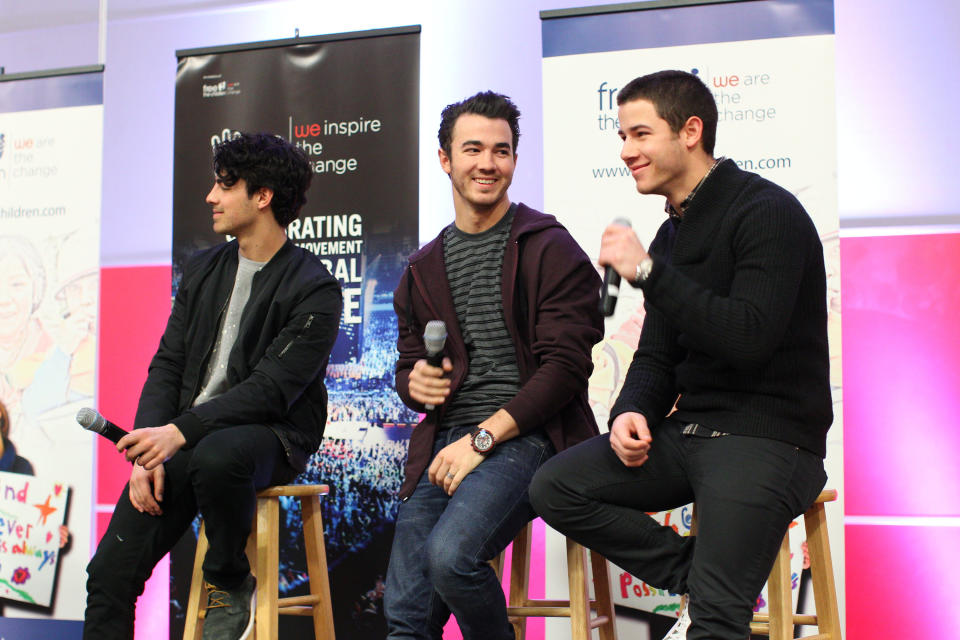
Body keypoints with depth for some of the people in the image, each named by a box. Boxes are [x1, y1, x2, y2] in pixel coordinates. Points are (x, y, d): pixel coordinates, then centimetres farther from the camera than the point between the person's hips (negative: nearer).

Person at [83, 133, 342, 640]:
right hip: (185, 441, 6)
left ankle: (230, 583, -13)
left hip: (269, 435, -5)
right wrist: (148, 452, -5)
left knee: (216, 456, -40)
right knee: (110, 571, -9)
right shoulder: (203, 270, 14)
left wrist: (180, 432, -26)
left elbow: (271, 388, -16)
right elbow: (167, 367, 11)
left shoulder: (314, 289, -8)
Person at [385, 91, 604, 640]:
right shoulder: (425, 269, 18)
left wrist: (482, 438, -14)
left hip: (526, 436, -5)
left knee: (450, 554, -30)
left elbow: (565, 365, -8)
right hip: (445, 443, 5)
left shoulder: (549, 249, 0)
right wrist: (414, 383, -1)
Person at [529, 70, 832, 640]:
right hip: (689, 430, 8)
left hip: (768, 435, -8)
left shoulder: (766, 212, -11)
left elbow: (748, 338, -23)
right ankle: (694, 576, -2)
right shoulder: (673, 234, 15)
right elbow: (658, 354, 16)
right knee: (555, 487, -8)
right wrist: (632, 412, -5)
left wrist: (647, 271, -21)